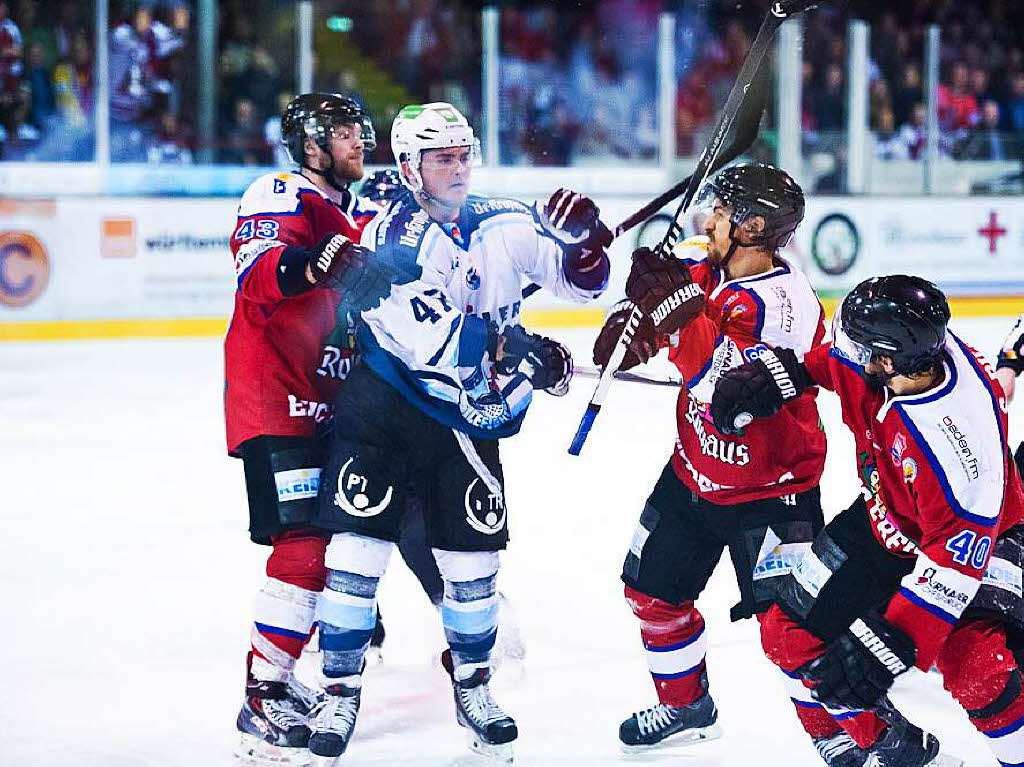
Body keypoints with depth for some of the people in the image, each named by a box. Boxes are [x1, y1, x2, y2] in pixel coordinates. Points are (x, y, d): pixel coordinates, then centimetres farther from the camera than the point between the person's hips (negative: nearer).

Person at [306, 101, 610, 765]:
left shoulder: (505, 225, 2)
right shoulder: (386, 236, -12)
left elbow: (582, 281, 5)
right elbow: (423, 340, -22)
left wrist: (583, 241, -17)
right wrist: (511, 353, -28)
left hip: (468, 414, 3)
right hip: (382, 408, -3)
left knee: (473, 560, 5)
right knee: (356, 548, -7)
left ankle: (473, 686, 26)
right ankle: (340, 694, 6)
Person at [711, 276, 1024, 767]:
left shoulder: (958, 435, -40)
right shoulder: (907, 340, -22)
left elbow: (958, 554, -38)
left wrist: (891, 644, -41)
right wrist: (785, 371, -3)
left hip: (980, 537, -8)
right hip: (887, 521, 8)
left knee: (976, 670, -32)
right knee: (790, 637, 5)